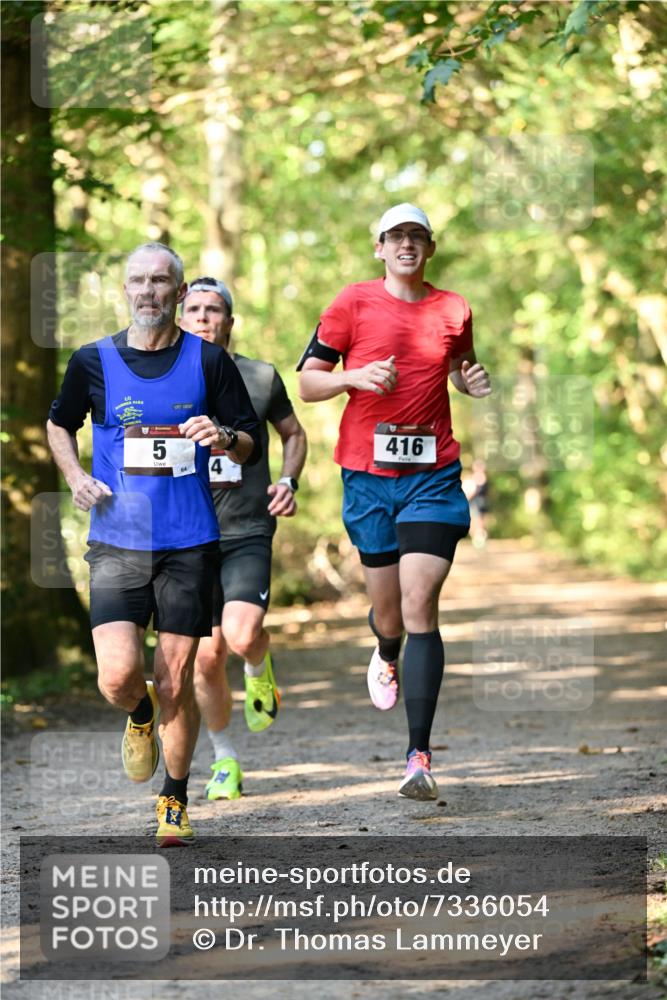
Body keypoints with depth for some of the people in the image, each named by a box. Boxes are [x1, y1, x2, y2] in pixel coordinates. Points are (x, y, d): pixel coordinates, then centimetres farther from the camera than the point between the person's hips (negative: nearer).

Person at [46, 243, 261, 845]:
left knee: (175, 684, 0)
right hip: (116, 545, 0)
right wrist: (76, 478, 3)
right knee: (119, 677, -12)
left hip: (189, 546, 0)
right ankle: (140, 720, 25)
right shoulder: (94, 362, 3)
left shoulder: (209, 362, 1)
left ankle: (175, 802, 20)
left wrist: (223, 436, -15)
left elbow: (252, 444, 7)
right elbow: (60, 424, 21)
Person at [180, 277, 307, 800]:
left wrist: (289, 482, 0)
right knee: (207, 657, -1)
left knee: (241, 636, -24)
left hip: (249, 535, -1)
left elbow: (294, 433, 18)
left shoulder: (261, 378, 1)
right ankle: (225, 761, 19)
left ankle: (259, 669, 13)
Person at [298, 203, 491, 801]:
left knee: (420, 607, -13)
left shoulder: (454, 310, 7)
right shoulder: (353, 304, 1)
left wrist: (474, 380, 4)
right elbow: (307, 382, 3)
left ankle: (419, 756, -15)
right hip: (368, 475, 0)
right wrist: (356, 376, -16)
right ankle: (387, 656, 51)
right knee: (388, 609, 10)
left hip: (434, 476, 0)